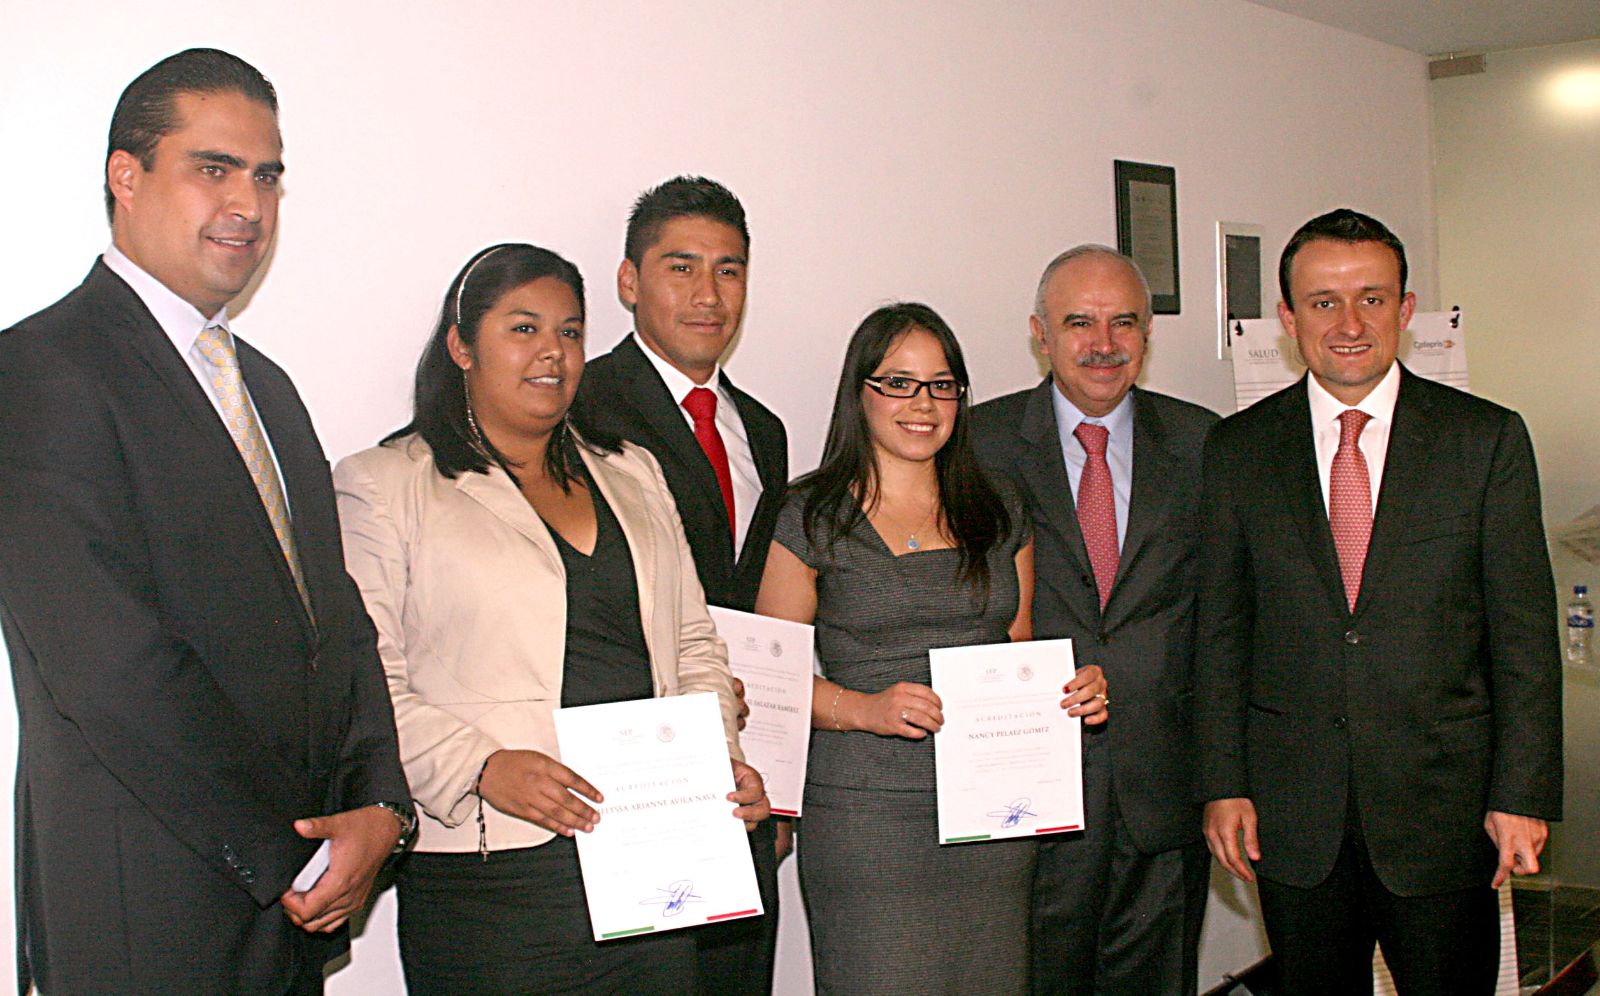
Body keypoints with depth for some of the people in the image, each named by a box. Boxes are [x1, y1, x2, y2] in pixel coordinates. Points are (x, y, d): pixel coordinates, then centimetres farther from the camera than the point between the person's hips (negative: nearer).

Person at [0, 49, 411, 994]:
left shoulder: (267, 385, 15)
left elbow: (337, 616, 11)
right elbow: (113, 667, -20)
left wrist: (379, 801, -4)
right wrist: (289, 849, -14)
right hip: (147, 913, -7)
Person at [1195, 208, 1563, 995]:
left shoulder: (1486, 439, -1)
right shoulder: (1237, 450, 2)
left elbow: (1524, 629, -2)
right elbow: (1221, 628, 3)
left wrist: (1523, 794, -5)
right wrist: (1223, 785, 0)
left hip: (1444, 807, -1)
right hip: (1293, 806, 1)